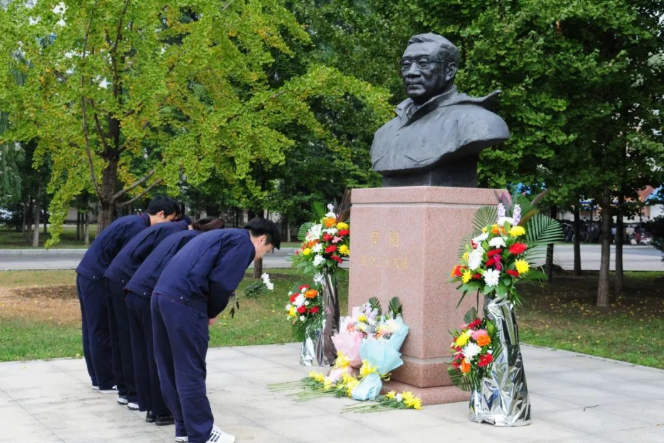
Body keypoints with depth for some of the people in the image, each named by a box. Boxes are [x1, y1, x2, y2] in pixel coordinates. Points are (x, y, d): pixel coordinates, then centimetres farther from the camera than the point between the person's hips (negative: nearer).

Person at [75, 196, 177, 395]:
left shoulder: (132, 221, 15)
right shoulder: (138, 227, -15)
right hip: (96, 278, -10)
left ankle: (98, 377, 23)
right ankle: (107, 382, 6)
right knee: (103, 331, -2)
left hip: (88, 275, 10)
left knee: (93, 330, 15)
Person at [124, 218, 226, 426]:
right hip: (152, 296, -9)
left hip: (135, 292, 9)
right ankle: (164, 411, 11)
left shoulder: (179, 235, 26)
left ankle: (151, 408, 23)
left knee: (143, 354, 14)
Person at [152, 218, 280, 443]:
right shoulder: (243, 243, 1)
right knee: (191, 371, 0)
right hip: (183, 301, -9)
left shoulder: (222, 235, 29)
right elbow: (221, 283, -10)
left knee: (170, 368, 15)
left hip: (162, 294, 9)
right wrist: (212, 313, 5)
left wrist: (207, 310, 18)